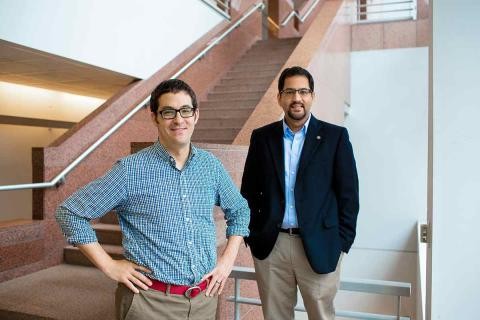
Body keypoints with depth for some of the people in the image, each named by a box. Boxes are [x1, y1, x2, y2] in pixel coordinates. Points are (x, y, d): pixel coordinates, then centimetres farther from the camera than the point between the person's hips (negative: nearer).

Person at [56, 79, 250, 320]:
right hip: (151, 300, -4)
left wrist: (228, 259, 5)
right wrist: (109, 266, -10)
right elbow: (70, 212, -7)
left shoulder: (211, 166, 1)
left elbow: (239, 210, 15)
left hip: (205, 298, 4)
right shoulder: (131, 170, -12)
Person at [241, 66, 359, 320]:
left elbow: (349, 194, -1)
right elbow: (249, 191, 7)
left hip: (319, 247, -1)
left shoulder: (335, 136, -2)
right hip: (270, 246, 2)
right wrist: (252, 235, 4)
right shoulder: (261, 137, 3)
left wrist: (342, 242, -4)